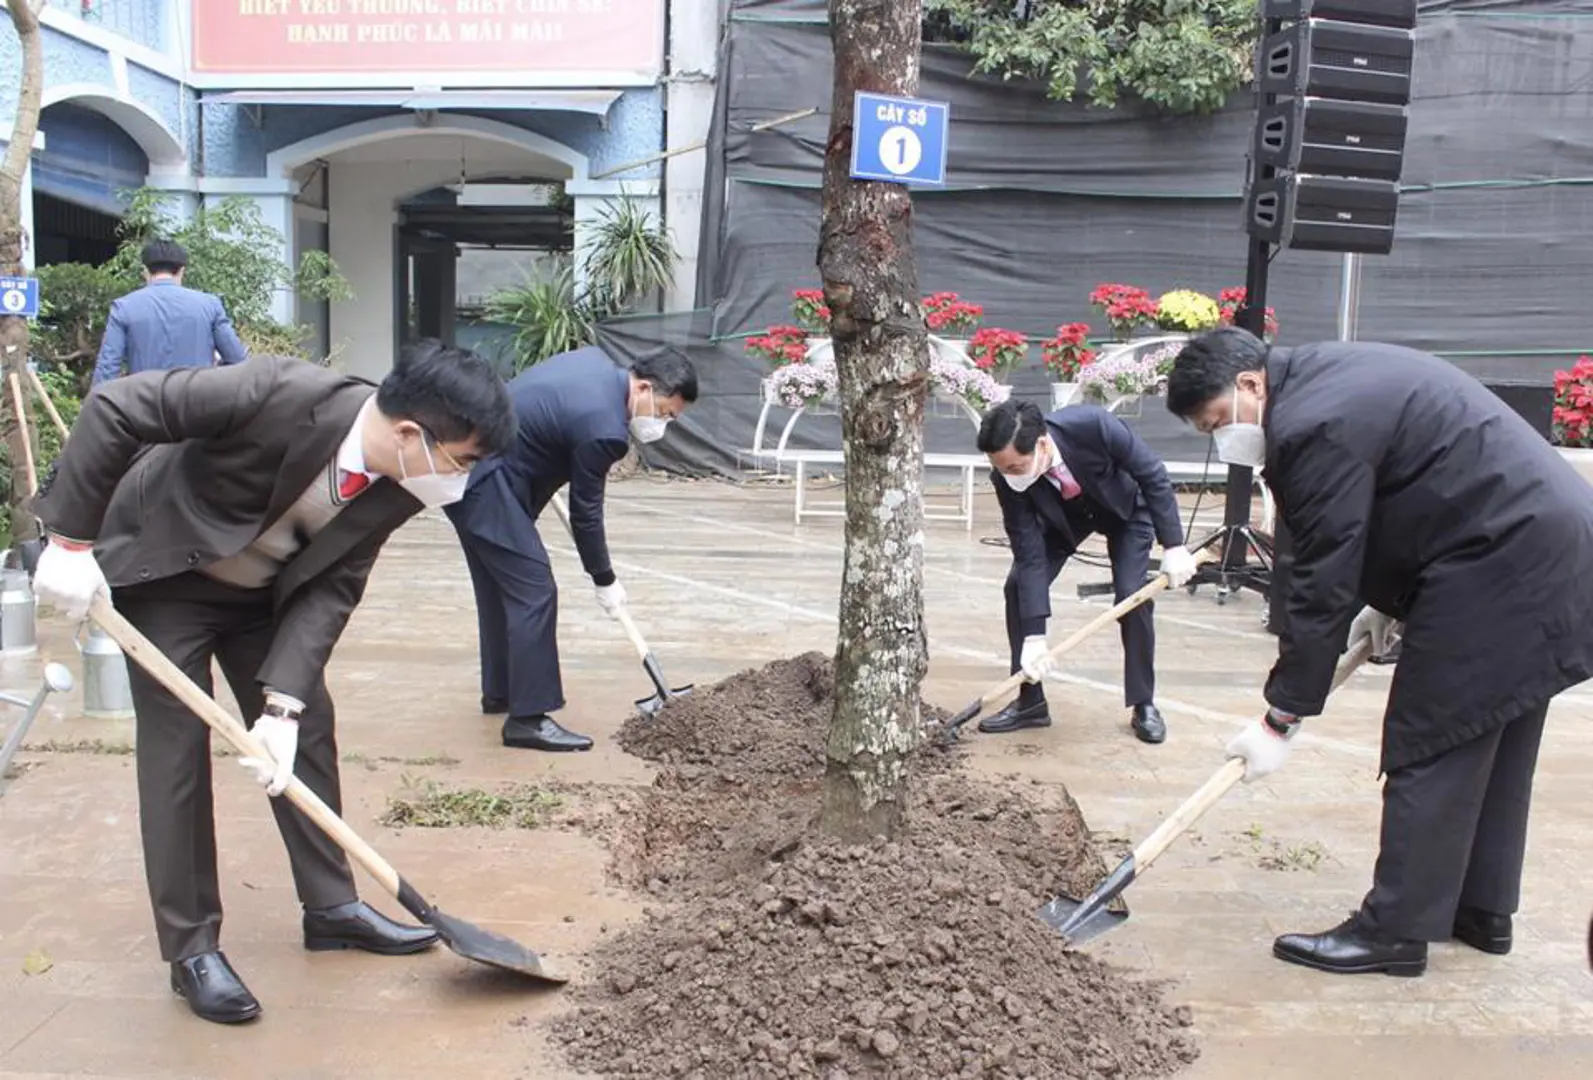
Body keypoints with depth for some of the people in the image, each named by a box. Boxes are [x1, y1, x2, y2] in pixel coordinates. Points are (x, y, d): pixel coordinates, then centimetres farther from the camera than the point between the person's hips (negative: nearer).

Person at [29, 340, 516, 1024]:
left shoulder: (400, 487, -17)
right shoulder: (285, 395, -36)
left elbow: (331, 589, -15)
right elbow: (115, 408, -30)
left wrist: (282, 702, -24)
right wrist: (72, 540, -26)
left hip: (261, 590, 6)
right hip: (164, 574, -6)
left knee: (307, 729, 7)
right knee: (177, 746, -5)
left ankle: (331, 905, 22)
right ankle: (191, 948, 8)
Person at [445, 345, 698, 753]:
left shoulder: (597, 360, 5)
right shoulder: (604, 428, -21)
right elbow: (585, 513, -12)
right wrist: (605, 580, 1)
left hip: (464, 462, 11)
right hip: (486, 483, -11)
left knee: (499, 587, 19)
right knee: (534, 593, -10)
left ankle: (499, 691, 31)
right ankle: (527, 718, -7)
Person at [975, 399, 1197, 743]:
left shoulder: (1092, 425, -42)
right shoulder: (1008, 479, -32)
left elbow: (1153, 475, -25)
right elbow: (1031, 557, -28)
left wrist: (1174, 545, -26)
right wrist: (1034, 637, -31)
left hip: (1123, 505, -2)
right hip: (1062, 515, 2)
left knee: (1133, 594, -16)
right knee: (1019, 584, -12)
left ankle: (1143, 704, 2)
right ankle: (1030, 702, 0)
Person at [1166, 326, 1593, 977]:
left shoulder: (1314, 427, -21)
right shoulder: (1327, 378, 11)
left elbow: (1323, 585, -20)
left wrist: (1281, 719, -13)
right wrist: (1392, 601, 17)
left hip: (1500, 567, -11)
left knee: (1430, 747, -3)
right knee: (1491, 744, 18)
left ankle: (1395, 929, 6)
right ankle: (1483, 910, 31)